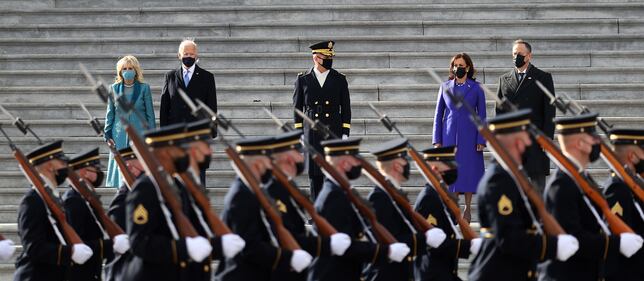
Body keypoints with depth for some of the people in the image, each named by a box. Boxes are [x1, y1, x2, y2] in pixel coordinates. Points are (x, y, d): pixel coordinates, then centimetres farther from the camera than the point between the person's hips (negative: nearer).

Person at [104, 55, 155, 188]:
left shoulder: (144, 88, 3)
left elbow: (150, 113, 5)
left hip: (139, 133, -2)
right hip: (120, 135, 2)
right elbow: (110, 113, 12)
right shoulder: (115, 88, 8)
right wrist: (108, 134, 5)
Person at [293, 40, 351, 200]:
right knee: (314, 175, 3)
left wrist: (345, 134, 1)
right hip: (312, 136, 0)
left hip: (333, 133, 0)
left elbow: (346, 109, 8)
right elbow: (297, 108, 8)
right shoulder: (303, 80, 5)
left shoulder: (339, 80, 7)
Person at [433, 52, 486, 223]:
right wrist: (437, 140, 3)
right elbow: (438, 115, 9)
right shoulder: (445, 87, 6)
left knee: (469, 170, 0)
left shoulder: (476, 89, 1)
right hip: (449, 136, 1)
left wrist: (481, 141, -4)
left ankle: (467, 208, 8)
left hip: (469, 137, -1)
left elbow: (482, 116, 3)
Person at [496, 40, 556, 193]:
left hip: (536, 141, -3)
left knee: (538, 182, -1)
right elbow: (499, 111, 14)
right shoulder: (504, 79, 14)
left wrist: (547, 139, -8)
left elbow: (549, 111, 0)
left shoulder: (543, 78, 4)